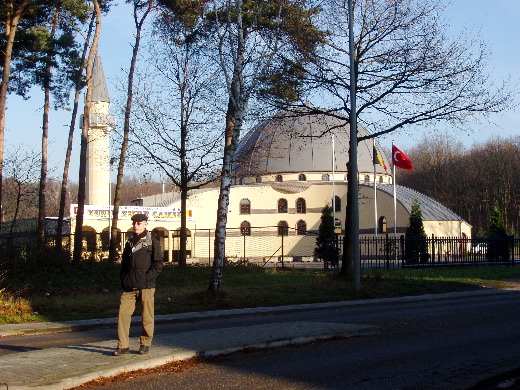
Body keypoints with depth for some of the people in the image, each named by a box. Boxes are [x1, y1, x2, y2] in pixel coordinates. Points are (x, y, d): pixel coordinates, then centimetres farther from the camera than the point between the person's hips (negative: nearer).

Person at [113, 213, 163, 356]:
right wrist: (123, 279, 9)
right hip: (129, 287, 4)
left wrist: (146, 278, -14)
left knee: (147, 316, 3)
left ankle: (145, 344, 16)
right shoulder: (130, 241, 17)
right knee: (123, 313, -5)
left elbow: (158, 265, -4)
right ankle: (123, 346, 0)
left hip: (146, 286, -4)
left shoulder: (152, 242, 0)